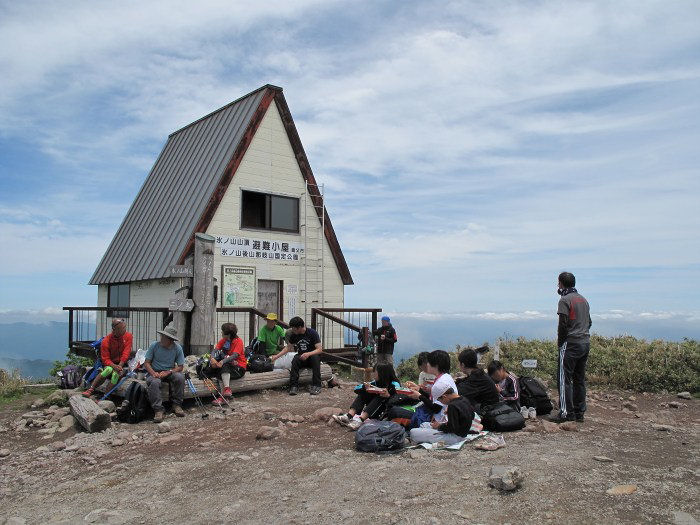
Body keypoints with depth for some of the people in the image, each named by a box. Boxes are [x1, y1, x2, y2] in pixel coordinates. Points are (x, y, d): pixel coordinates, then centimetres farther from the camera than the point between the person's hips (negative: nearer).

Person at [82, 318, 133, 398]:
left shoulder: (128, 336, -4)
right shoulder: (106, 340, -7)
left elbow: (126, 354, -9)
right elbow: (105, 359, -9)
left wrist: (119, 366, -22)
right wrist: (114, 366, -28)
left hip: (122, 364, 0)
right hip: (110, 364, 0)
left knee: (116, 374, -32)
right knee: (109, 369, -34)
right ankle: (90, 390, -29)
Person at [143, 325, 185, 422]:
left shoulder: (177, 348, -6)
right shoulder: (154, 345, -8)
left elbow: (180, 367, -5)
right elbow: (147, 363, -4)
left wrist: (168, 372, -22)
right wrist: (153, 373, -23)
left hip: (170, 372, 1)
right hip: (155, 372, -1)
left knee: (180, 377, -30)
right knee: (154, 382, -34)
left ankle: (177, 405, -15)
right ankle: (158, 410, -31)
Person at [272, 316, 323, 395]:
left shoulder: (312, 333, -15)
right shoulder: (294, 335, -1)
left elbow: (319, 349, -21)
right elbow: (288, 348, 13)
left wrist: (308, 354, -37)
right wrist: (277, 356, 5)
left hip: (312, 356, -3)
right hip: (301, 358, 3)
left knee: (315, 357, -36)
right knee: (295, 360, -30)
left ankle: (316, 386, -32)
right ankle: (294, 386, -30)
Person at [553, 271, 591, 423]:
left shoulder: (565, 300, -10)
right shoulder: (583, 299, 16)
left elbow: (563, 324, -15)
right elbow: (589, 322, 19)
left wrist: (559, 342, -5)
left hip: (571, 343, -8)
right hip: (586, 342, 8)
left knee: (564, 378, -3)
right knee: (580, 379, 12)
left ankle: (567, 412, -4)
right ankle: (579, 413, 15)